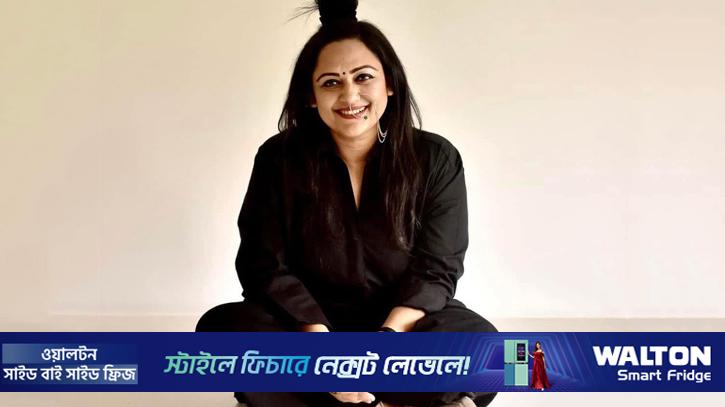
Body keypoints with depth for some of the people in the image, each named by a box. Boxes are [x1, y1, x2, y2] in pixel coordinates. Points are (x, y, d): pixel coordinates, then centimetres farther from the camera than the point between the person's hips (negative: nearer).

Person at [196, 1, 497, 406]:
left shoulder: (436, 159, -5)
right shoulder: (279, 159, -5)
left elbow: (436, 270, -8)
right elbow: (265, 268, -9)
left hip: (404, 327, 0)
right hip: (307, 327, 1)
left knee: (478, 342, -31)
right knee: (223, 327, -28)